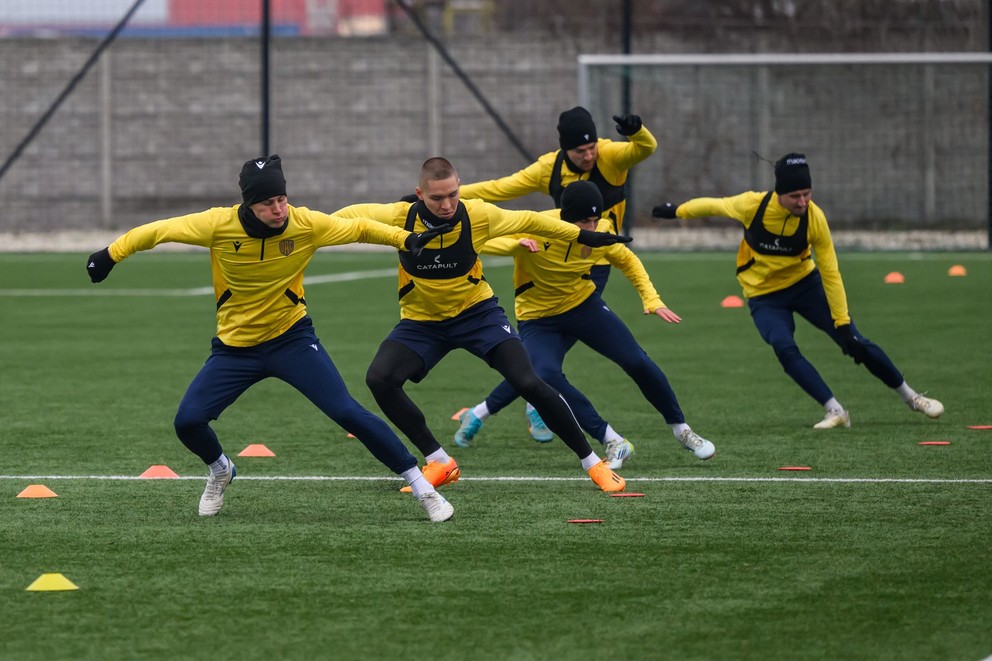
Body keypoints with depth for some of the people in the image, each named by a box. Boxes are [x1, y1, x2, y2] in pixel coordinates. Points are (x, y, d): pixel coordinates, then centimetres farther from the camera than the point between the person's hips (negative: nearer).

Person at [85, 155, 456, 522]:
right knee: (188, 422, -7)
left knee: (348, 412, -15)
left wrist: (405, 239, -12)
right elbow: (159, 231, -7)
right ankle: (220, 472, 30)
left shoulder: (306, 224, -16)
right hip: (235, 347, 1)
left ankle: (421, 486, -5)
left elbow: (358, 228, -1)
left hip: (292, 338, -1)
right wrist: (110, 255, -4)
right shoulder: (219, 225, -19)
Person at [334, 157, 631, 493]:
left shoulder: (478, 215, -20)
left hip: (477, 312, -1)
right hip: (422, 322, 1)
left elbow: (528, 221, -3)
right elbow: (350, 215, -6)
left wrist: (583, 236, 4)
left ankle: (592, 462, -1)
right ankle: (439, 462, -10)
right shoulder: (399, 217, -21)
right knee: (379, 379, -23)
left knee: (528, 382, -17)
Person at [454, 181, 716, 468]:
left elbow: (627, 261, 6)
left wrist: (652, 300, -5)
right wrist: (517, 244, -48)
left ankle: (681, 430, 16)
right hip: (539, 319, -3)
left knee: (638, 362, -8)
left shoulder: (601, 232, -14)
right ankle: (613, 442, -19)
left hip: (584, 304, 3)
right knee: (546, 376, -29)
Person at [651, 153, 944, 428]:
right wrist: (676, 210, 10)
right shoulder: (753, 205, -26)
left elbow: (830, 274, -17)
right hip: (764, 296, -1)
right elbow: (714, 205, -4)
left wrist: (843, 323, -18)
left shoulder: (815, 218, -23)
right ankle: (834, 411, -21)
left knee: (856, 343, -3)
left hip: (805, 283, 1)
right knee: (785, 349, -27)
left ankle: (909, 396, 16)